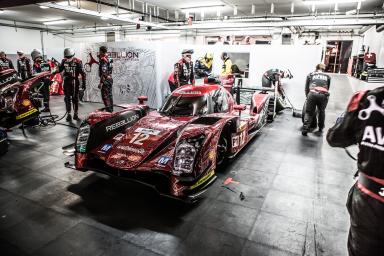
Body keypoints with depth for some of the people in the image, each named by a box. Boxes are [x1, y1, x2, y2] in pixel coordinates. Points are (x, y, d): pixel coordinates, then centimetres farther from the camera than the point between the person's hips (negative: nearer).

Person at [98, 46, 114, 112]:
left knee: (105, 96, -6)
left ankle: (108, 111, -6)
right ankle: (111, 110, 21)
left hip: (105, 80, -9)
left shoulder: (103, 60, -16)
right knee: (109, 96, 14)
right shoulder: (108, 59, 12)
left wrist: (101, 82, -23)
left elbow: (104, 72, -23)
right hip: (110, 79, 9)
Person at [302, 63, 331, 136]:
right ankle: (321, 128, 36)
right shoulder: (327, 76, 27)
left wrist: (307, 97, 31)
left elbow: (306, 88, 21)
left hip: (312, 94, -2)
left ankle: (305, 130, -4)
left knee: (308, 112, 6)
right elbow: (328, 88, 27)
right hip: (324, 95, 2)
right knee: (321, 111, 24)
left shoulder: (310, 75, 22)